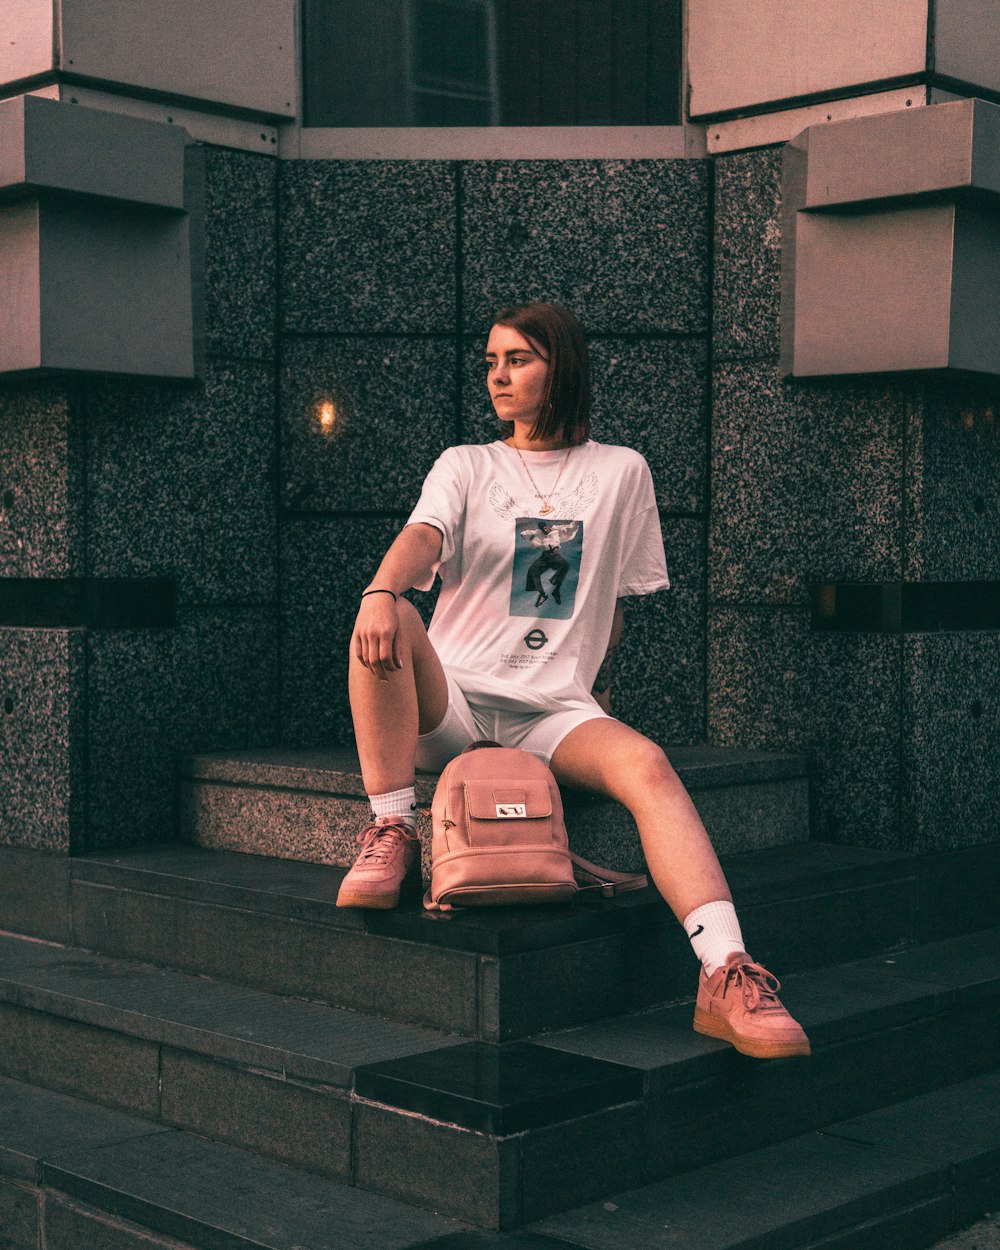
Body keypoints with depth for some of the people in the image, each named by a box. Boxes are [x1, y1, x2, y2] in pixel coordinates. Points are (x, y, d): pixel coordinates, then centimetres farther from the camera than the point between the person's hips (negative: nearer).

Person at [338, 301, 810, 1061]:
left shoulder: (621, 472, 15)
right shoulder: (465, 466, 12)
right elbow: (423, 538, -11)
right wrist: (381, 593, -32)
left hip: (555, 713, 0)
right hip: (451, 704, 0)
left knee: (645, 764, -32)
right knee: (387, 625, -31)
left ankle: (726, 974, -45)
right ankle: (391, 833, -27)